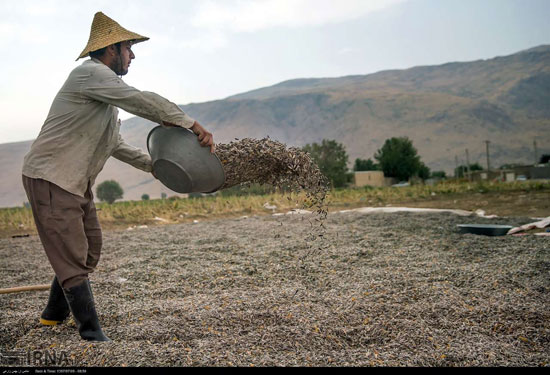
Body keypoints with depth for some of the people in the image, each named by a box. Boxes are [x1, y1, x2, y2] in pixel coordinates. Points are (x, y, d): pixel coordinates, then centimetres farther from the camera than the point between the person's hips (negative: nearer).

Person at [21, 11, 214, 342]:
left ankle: (54, 314, 31)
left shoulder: (104, 84, 18)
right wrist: (192, 124, -20)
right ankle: (92, 333, -2)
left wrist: (152, 164, 12)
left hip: (77, 183, 10)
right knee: (73, 256, -8)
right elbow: (142, 101, -23)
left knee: (90, 249, 15)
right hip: (51, 178, -10)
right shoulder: (90, 73, -13)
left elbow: (114, 144, 21)